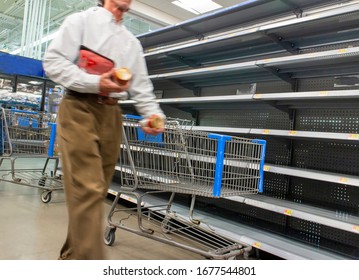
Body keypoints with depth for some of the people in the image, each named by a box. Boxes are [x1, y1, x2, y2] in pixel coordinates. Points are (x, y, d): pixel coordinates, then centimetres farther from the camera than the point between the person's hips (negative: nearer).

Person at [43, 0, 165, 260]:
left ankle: (72, 255, 23)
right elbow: (53, 61, -4)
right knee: (88, 190, -15)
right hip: (79, 109, -5)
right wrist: (95, 83, -17)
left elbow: (142, 86, 14)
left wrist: (153, 114, -5)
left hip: (111, 114, 6)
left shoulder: (132, 42, 21)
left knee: (98, 190, 7)